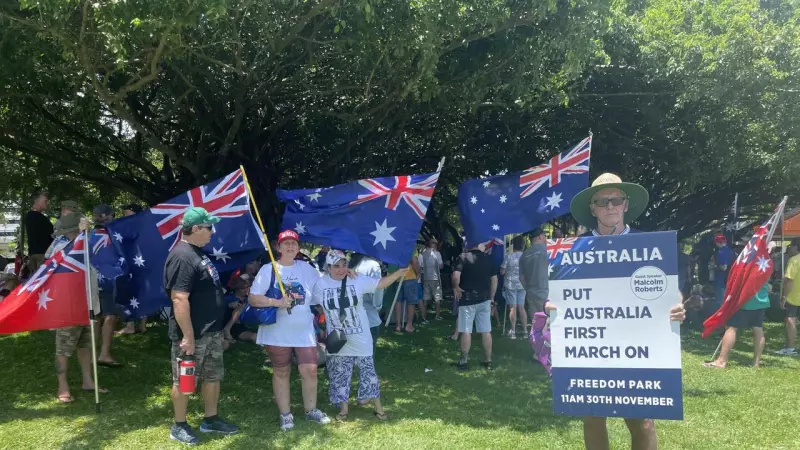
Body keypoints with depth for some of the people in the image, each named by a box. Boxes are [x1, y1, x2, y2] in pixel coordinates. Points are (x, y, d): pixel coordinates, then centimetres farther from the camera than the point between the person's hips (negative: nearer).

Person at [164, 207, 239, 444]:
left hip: (212, 331, 10)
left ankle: (211, 419, 32)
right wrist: (188, 336, -27)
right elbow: (179, 300, -27)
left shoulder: (199, 253, 10)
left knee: (213, 377, 18)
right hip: (193, 334, -10)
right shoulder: (183, 257, -22)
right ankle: (179, 426, 21)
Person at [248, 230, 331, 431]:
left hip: (304, 331, 2)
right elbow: (253, 298, -10)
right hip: (277, 332, -2)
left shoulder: (306, 268, 5)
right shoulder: (268, 269, -5)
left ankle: (311, 410, 19)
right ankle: (285, 414, 21)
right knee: (281, 372, 9)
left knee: (310, 369, 0)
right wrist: (277, 302, -21)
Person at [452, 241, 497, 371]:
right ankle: (488, 361, 14)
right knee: (486, 331, 7)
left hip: (467, 299, -4)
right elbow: (494, 280, 9)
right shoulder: (488, 258, 5)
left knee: (466, 331, 2)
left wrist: (456, 288, -4)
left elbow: (456, 276, -22)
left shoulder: (463, 257, -9)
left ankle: (464, 361, 7)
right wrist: (491, 297, 17)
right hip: (484, 299, 4)